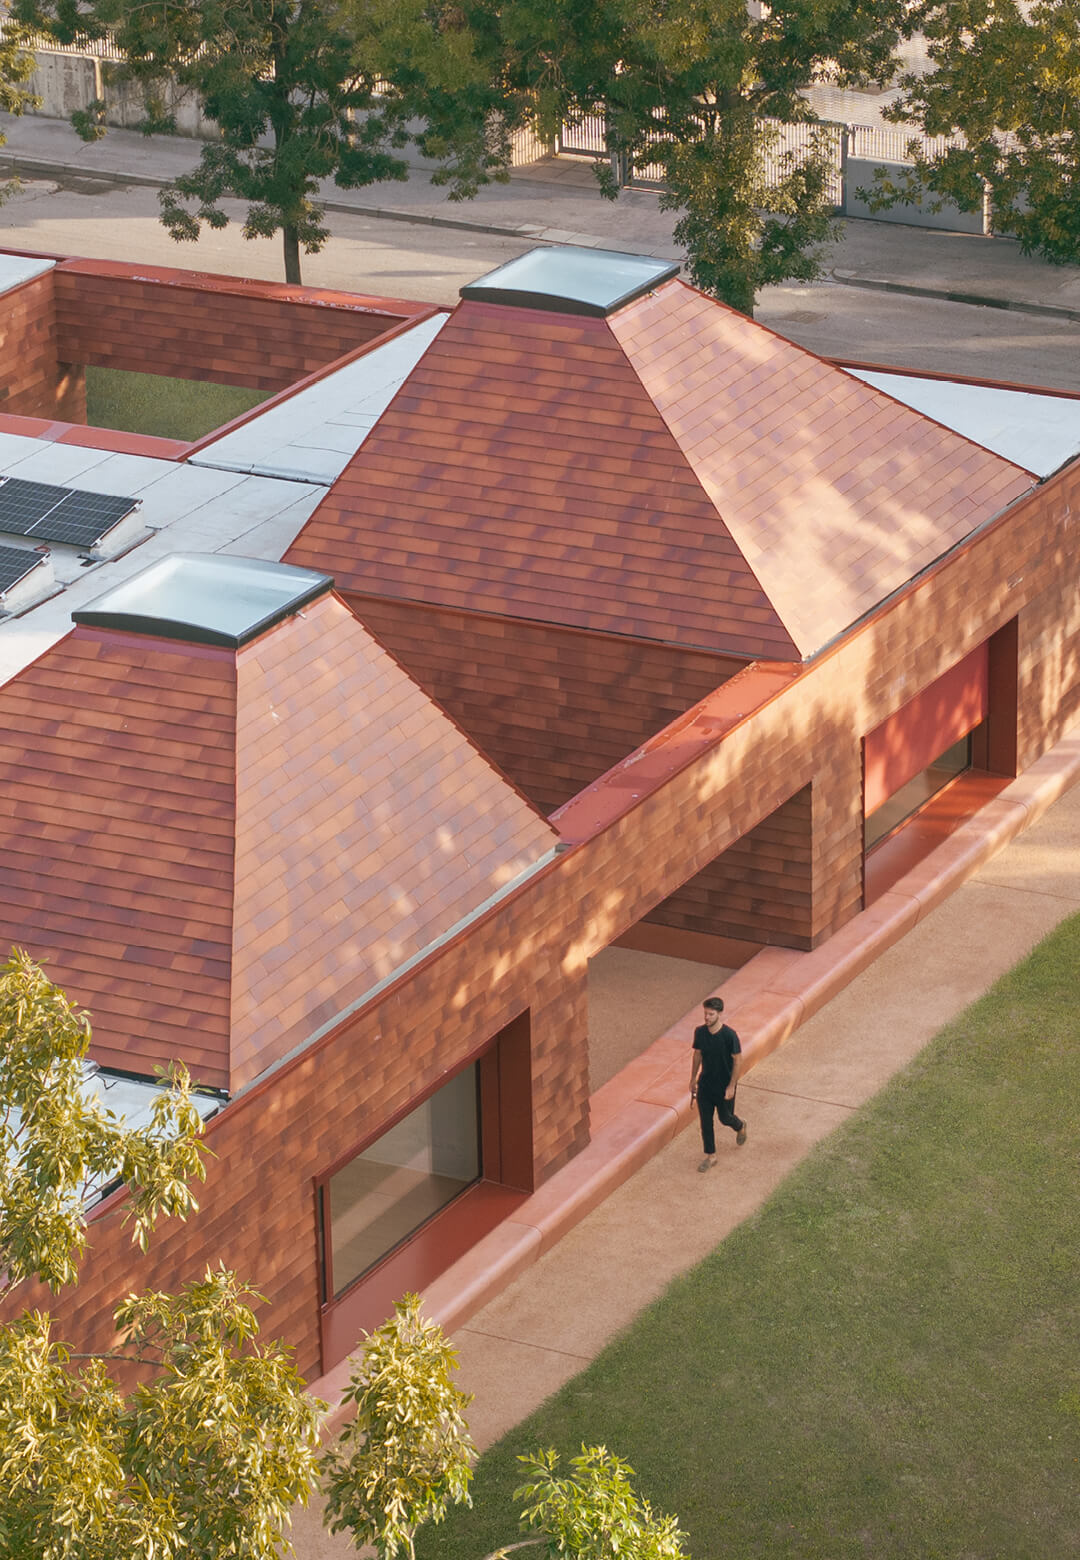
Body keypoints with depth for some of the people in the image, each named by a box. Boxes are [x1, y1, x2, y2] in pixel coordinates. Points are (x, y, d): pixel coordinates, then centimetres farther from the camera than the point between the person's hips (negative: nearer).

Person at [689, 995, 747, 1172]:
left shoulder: (729, 1035, -24)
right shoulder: (700, 1032, -10)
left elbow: (738, 1060, -16)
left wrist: (731, 1086, -15)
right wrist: (693, 1080, 11)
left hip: (724, 1085, -4)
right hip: (705, 1084, 4)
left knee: (725, 1117, 14)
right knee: (705, 1121, 8)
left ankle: (740, 1127, 50)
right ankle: (710, 1156, 23)